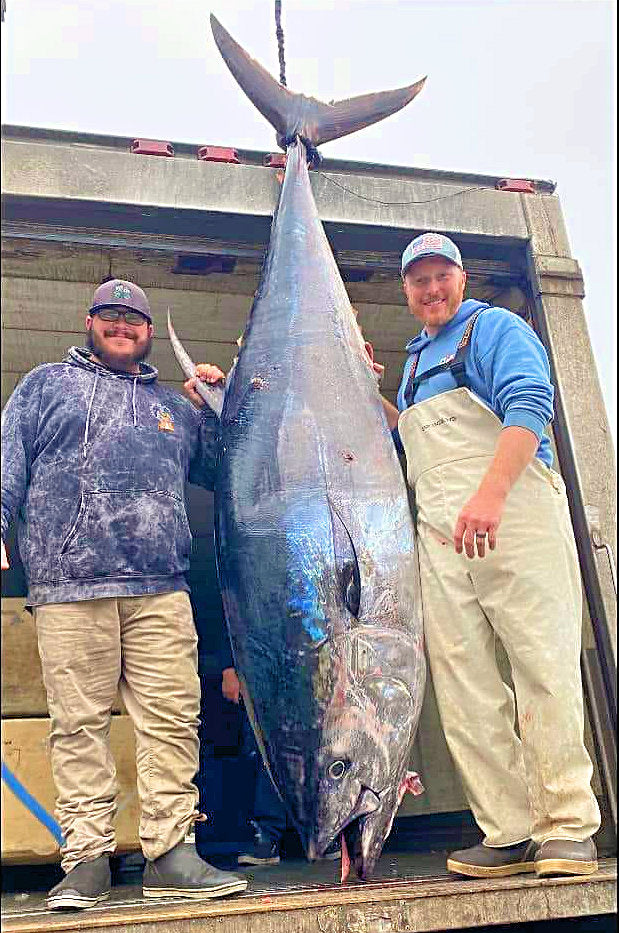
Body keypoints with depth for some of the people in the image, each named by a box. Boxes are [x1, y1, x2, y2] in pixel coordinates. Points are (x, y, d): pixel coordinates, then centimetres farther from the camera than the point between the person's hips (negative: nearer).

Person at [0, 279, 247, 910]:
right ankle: (86, 858, 6)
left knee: (173, 719, -4)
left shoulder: (173, 406, 26)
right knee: (78, 723, -2)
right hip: (67, 586, -2)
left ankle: (170, 853, 2)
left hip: (160, 587, 2)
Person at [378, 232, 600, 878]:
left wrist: (489, 495, -25)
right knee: (462, 685, 0)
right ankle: (510, 833, 6)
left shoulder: (495, 328, 6)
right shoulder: (415, 360, 28)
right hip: (439, 532, 7)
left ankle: (567, 826, 2)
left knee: (545, 666, -8)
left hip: (514, 512, -6)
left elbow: (528, 406, -11)